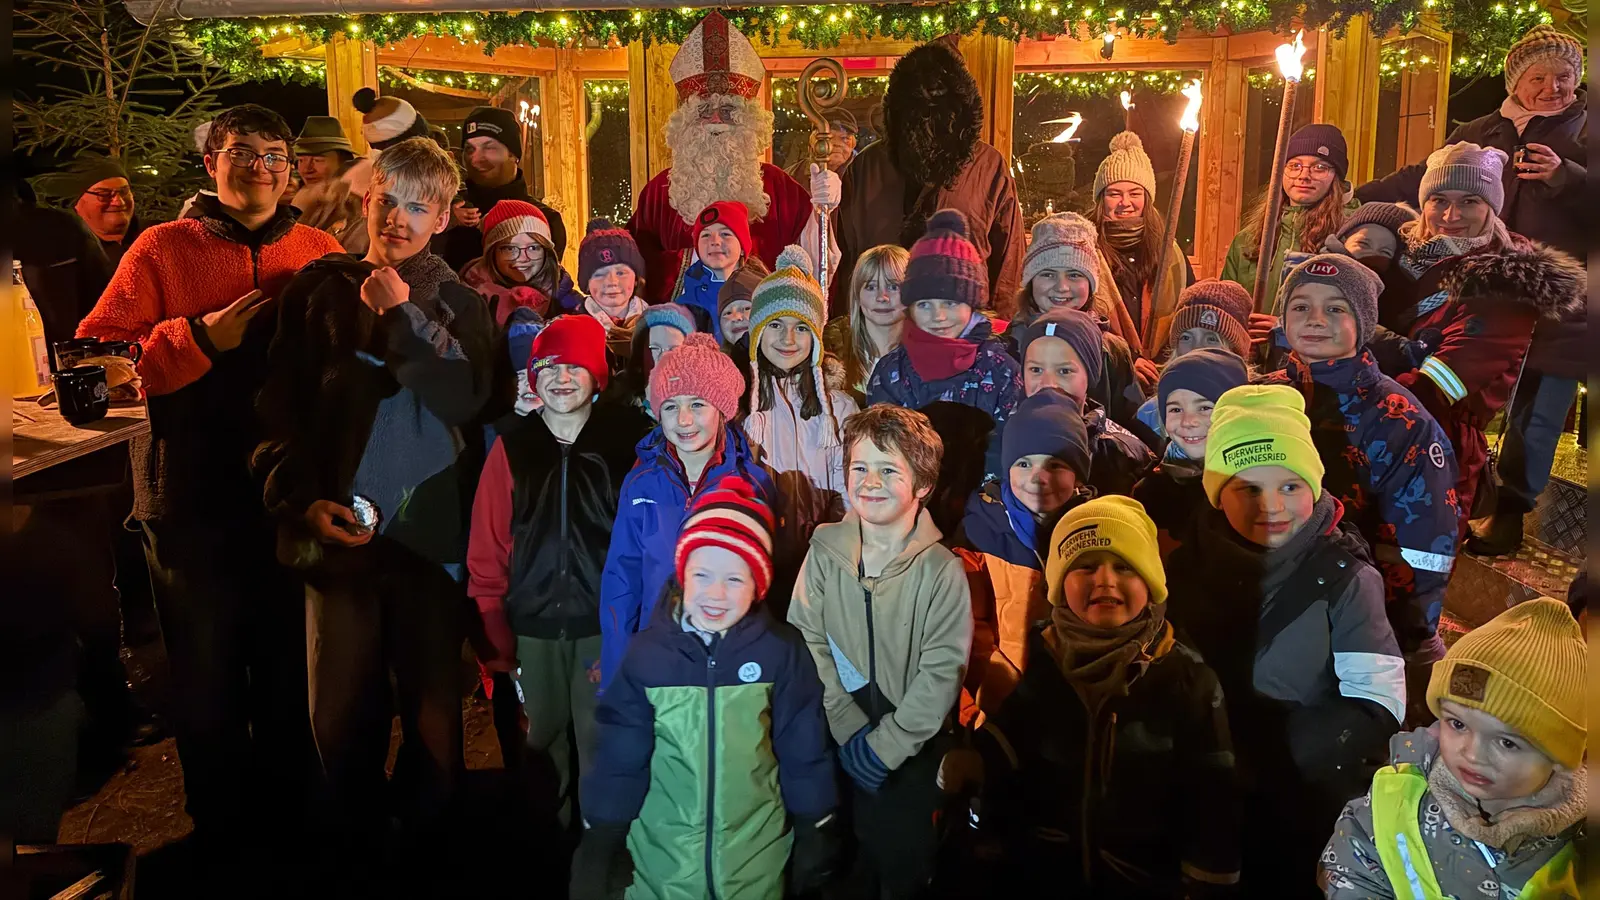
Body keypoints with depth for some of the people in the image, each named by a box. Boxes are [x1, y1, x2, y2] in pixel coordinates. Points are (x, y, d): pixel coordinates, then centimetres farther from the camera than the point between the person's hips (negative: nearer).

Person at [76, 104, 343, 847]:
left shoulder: (319, 251, 6)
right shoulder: (164, 249, 1)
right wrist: (199, 338, -16)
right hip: (195, 500, -1)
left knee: (290, 664, 14)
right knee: (207, 670, 12)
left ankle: (285, 806, 36)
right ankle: (221, 819, 33)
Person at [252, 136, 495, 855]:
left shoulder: (460, 304, 8)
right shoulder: (319, 290, 8)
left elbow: (466, 400, -8)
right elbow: (278, 407, 6)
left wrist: (402, 316, -11)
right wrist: (303, 498, -6)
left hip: (432, 533, 0)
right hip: (337, 531, 1)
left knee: (433, 709, 6)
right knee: (341, 713, 6)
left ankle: (426, 842, 25)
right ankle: (354, 844, 27)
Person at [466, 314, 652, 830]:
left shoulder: (627, 444, -1)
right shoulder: (511, 450, 4)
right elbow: (487, 557, 3)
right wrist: (497, 649, -2)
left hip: (604, 628, -2)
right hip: (532, 631, 2)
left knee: (602, 749, 2)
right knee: (542, 744, 12)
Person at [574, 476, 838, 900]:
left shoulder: (782, 652, -10)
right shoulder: (647, 652, -9)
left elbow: (804, 752, -3)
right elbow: (620, 756, -4)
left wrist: (814, 834, 2)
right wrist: (600, 845, -1)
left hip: (757, 855, 0)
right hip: (664, 858, 1)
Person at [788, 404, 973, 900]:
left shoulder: (941, 569, -13)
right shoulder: (825, 551, -5)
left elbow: (942, 672, -13)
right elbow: (808, 640, -7)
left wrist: (885, 746, -13)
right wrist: (850, 728, -12)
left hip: (913, 752, -2)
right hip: (841, 748, 2)